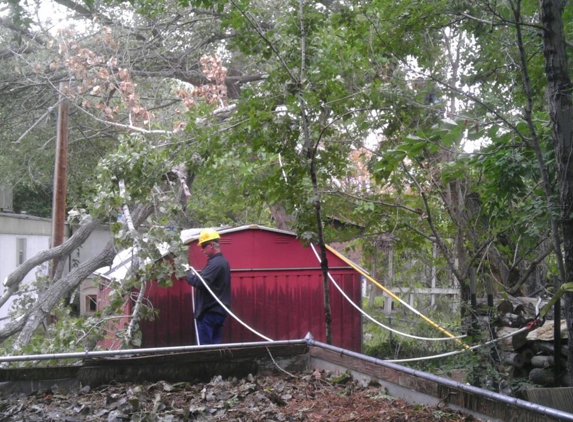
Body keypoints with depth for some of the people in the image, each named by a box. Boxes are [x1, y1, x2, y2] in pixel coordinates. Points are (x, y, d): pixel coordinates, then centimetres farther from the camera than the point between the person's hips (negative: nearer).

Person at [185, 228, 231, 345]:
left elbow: (201, 283, -26)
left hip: (209, 312, -10)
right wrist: (196, 274, 6)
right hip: (220, 310, 10)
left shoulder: (215, 263, -17)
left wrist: (189, 275, -10)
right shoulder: (223, 261, 16)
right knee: (215, 345, 12)